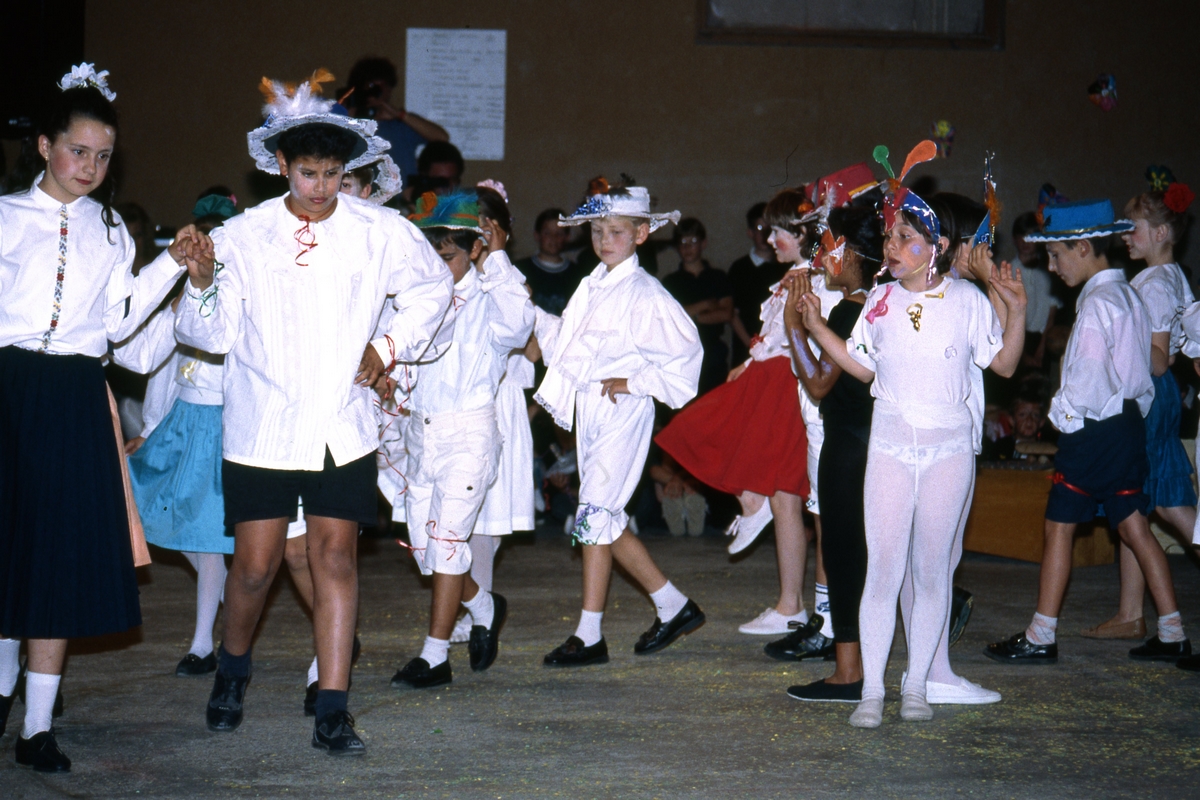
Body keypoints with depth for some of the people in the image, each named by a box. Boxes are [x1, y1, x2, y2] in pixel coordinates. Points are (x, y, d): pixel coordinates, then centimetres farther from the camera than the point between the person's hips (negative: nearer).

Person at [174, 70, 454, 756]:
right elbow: (211, 335, -1)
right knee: (256, 564, 1)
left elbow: (434, 288, 17)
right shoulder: (242, 237, -2)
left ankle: (333, 712, -2)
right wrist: (202, 287, -20)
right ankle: (233, 669, 31)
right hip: (262, 427, 0)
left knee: (336, 554, -6)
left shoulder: (380, 231, 0)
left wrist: (390, 345, 5)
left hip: (343, 428, 1)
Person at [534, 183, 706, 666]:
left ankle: (589, 635, -3)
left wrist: (634, 382, -14)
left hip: (623, 412, -9)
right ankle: (674, 607, 24)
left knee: (595, 514, -10)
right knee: (607, 519, 11)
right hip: (588, 410, 9)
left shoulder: (645, 295, -10)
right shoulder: (591, 287, 14)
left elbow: (685, 351, -12)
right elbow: (565, 341, 22)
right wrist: (534, 315, 13)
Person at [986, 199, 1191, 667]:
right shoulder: (1128, 295, 12)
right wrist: (1134, 413, 16)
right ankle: (1172, 634, 13)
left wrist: (1063, 411, -8)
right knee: (1134, 527, 11)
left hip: (1093, 430, -9)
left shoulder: (1097, 303, -16)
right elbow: (1141, 371, 16)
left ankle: (1041, 637, 4)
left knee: (1059, 527, -1)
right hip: (1128, 421, 9)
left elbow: (1089, 378, -22)